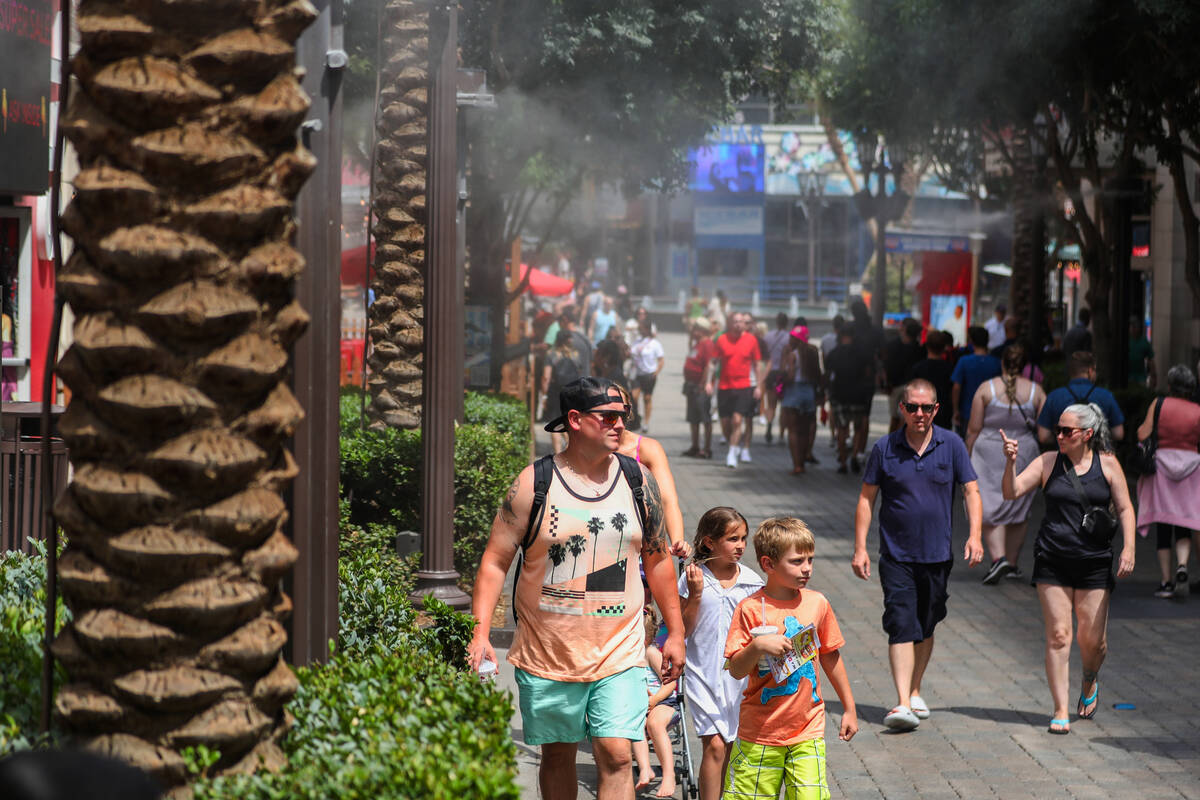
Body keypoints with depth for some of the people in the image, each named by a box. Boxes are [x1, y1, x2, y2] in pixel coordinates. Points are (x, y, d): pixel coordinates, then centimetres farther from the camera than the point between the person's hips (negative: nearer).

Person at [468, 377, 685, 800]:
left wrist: (675, 632, 13)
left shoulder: (639, 481, 3)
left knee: (616, 756, -10)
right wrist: (480, 632, -13)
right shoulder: (533, 483, -5)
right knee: (557, 755, 11)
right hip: (547, 654, -1)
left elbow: (658, 560, 13)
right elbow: (495, 561, -4)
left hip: (619, 655, 1)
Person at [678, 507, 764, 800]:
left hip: (740, 674, 3)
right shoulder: (693, 579, -4)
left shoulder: (752, 581, 3)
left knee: (730, 745, 9)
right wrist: (694, 595, -14)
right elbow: (683, 631, -4)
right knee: (714, 745, -10)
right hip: (704, 673, -3)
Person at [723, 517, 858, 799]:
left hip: (808, 731, 2)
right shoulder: (751, 609, -9)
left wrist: (850, 708, 18)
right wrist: (757, 646, -27)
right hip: (760, 733, -2)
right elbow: (736, 670, -9)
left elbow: (830, 657, 14)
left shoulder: (817, 603, 2)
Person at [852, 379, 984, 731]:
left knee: (925, 628, 13)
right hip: (896, 556, -2)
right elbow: (866, 499, 4)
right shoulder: (884, 448, -1)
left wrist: (974, 536, -14)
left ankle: (914, 693, 30)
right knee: (901, 626, -13)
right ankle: (902, 704, -19)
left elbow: (971, 491, 1)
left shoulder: (952, 445, 1)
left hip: (937, 555, 2)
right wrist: (860, 547, -3)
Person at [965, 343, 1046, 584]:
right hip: (1023, 454, 2)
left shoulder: (986, 388, -4)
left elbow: (973, 429, -4)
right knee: (1019, 510, 14)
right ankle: (1013, 563, 19)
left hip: (989, 455, -2)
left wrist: (968, 455, 8)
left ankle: (998, 558, -19)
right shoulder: (1035, 391, 0)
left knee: (992, 510, -1)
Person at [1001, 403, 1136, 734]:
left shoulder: (1107, 464, 3)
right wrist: (1010, 462, -20)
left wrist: (1128, 549, -6)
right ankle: (1060, 710, -1)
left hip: (1094, 563, 0)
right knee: (1058, 635, -6)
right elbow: (1012, 492, -3)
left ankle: (1089, 683, 35)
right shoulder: (1048, 462, 3)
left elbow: (1125, 509, 5)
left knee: (1092, 638, 2)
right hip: (1053, 561, 0)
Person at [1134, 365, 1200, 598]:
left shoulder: (1158, 404, -2)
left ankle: (1166, 581, 2)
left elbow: (1143, 436, -6)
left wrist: (1141, 428, 15)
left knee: (1162, 527, 5)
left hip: (1162, 464, -1)